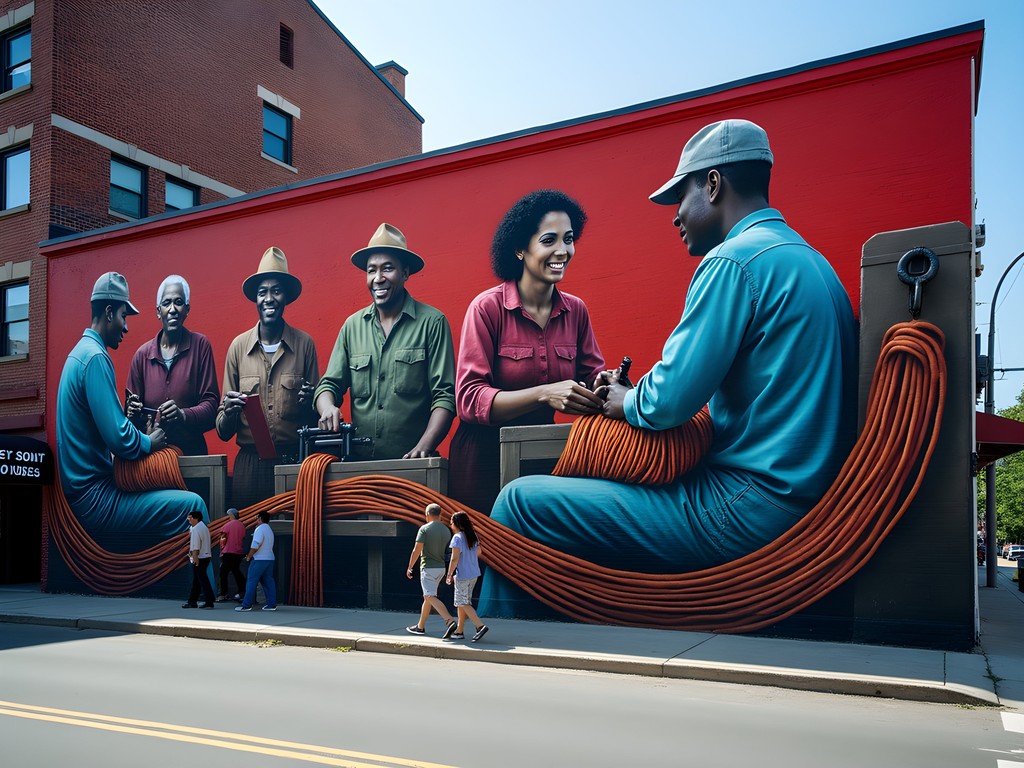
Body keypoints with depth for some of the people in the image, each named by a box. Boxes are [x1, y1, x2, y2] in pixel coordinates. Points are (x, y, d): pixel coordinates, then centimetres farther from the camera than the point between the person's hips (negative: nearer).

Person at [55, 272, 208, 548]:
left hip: (80, 492, 11)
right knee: (193, 505, -18)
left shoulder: (80, 352, 15)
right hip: (94, 500, -11)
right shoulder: (96, 357, -16)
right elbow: (118, 438, -23)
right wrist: (149, 443, -5)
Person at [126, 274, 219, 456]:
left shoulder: (201, 345, 1)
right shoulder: (142, 354, 7)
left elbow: (211, 404, -2)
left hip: (191, 452, -2)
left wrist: (183, 415, -18)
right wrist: (134, 413, -6)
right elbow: (133, 418, 15)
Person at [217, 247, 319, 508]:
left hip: (295, 461, -1)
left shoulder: (304, 344, 1)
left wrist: (309, 403, -13)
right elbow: (223, 431, 7)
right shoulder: (238, 346, 4)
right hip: (250, 464, 1)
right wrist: (230, 411, -13)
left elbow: (315, 421, 7)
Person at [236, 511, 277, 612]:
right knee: (268, 581, 8)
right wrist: (251, 555, 16)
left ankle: (247, 605, -2)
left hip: (259, 560, -8)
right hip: (270, 559, 8)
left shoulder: (260, 529, -12)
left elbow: (255, 545, -19)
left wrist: (248, 557, -7)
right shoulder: (270, 530, 17)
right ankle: (272, 604, 6)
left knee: (251, 582, -3)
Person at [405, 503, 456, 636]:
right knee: (427, 596, 17)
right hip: (441, 568, 7)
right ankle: (420, 626, 24)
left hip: (428, 567, -7)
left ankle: (449, 620, -27)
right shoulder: (447, 531, 8)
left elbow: (417, 550, -13)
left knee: (431, 597, -11)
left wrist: (409, 567, -3)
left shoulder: (424, 529, -11)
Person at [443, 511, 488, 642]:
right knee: (462, 603, 15)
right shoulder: (473, 536, 7)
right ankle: (459, 631, 19)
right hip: (474, 574, 8)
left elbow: (455, 559, -18)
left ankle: (481, 626, -11)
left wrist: (449, 575, -9)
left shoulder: (457, 538, -16)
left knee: (463, 603, 0)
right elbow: (479, 552, 20)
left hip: (462, 576, -8)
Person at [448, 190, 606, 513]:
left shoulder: (576, 310, 0)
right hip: (485, 456, -4)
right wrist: (545, 394, -31)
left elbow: (592, 375, 3)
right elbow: (468, 399, -19)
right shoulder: (488, 307, -13)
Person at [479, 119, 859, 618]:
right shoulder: (809, 259, 18)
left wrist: (624, 403, 4)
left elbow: (669, 400, -19)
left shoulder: (735, 259, -14)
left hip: (745, 511, -10)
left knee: (519, 503, -6)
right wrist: (635, 396, 15)